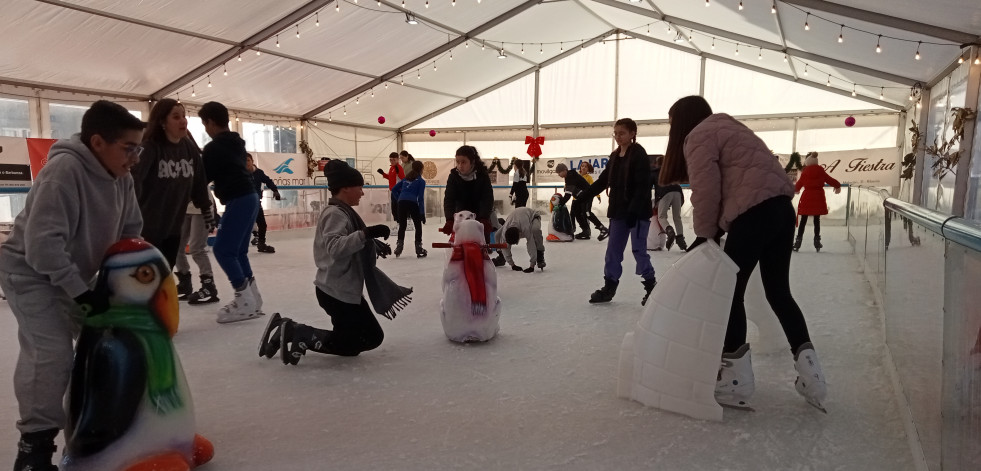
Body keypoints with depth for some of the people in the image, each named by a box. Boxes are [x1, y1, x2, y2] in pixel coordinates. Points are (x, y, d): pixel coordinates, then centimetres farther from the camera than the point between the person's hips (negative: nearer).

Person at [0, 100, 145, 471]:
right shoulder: (63, 170, -30)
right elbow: (43, 244, -33)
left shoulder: (121, 178, -7)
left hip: (73, 277, 8)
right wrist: (82, 293, -29)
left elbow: (131, 231, 5)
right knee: (52, 354, -17)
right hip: (30, 274, -8)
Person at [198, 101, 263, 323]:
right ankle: (252, 298, 15)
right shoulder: (237, 143, 17)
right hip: (249, 197, 9)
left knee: (223, 249, -4)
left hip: (238, 201, -9)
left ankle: (245, 301, -5)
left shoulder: (214, 147, -10)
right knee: (237, 250, 13)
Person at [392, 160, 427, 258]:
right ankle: (418, 248, 10)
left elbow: (394, 189, 18)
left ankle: (399, 247, 8)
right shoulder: (421, 181, 7)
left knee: (402, 226, 13)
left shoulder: (406, 178, 23)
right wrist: (422, 213, 1)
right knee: (418, 226, 9)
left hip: (402, 202, 4)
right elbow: (421, 198, 0)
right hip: (413, 203, -4)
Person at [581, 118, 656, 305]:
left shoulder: (639, 154, -12)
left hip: (638, 212, -8)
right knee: (613, 249, 9)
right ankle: (609, 287, 16)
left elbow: (642, 187, -19)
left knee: (638, 249, -3)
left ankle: (651, 286, 13)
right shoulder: (615, 156, 12)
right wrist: (584, 195, 11)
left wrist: (634, 211, -26)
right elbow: (603, 180, 17)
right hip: (618, 210, 8)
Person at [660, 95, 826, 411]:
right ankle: (806, 365, 14)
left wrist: (705, 234, 2)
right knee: (778, 291, 16)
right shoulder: (726, 128, 29)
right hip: (780, 207, 10)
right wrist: (715, 230, 13)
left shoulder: (698, 136, 0)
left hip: (754, 212, -10)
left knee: (730, 290, 1)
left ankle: (735, 378, 6)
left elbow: (706, 189, -10)